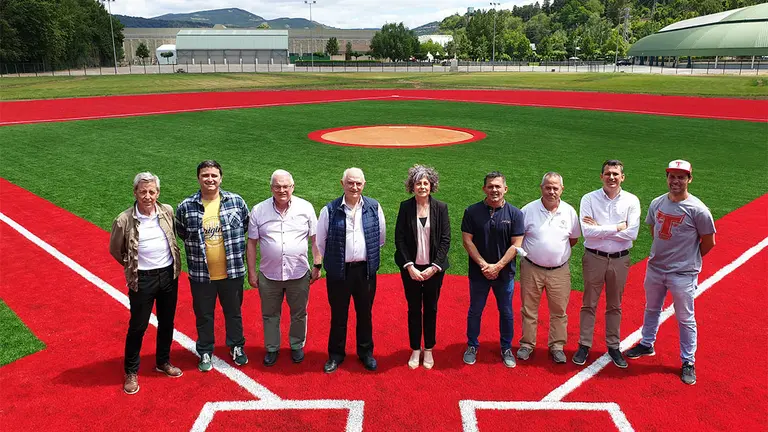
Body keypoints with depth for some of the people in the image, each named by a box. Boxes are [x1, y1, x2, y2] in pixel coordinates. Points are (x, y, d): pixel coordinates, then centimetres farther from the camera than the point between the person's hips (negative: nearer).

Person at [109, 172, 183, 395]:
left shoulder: (167, 211, -5)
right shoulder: (124, 220, -15)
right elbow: (115, 250, 0)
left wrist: (173, 265, 11)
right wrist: (132, 267, 6)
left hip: (169, 274, 4)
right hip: (142, 279, -4)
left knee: (167, 322, 17)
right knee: (138, 326, 7)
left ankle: (163, 362, 37)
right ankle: (131, 372, 25)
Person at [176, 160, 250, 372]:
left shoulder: (236, 201, -6)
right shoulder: (186, 207, -8)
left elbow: (246, 226, 8)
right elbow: (182, 234, 9)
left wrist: (233, 248, 6)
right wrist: (199, 248, 6)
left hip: (232, 272, 1)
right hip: (201, 275, 0)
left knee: (234, 312, 18)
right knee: (203, 316, 15)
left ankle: (237, 348, 38)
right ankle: (205, 352, 35)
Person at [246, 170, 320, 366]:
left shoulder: (305, 208, -4)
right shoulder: (259, 210, -3)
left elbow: (315, 239, 2)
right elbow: (252, 243, 1)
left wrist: (318, 266, 1)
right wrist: (251, 272, 1)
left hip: (299, 274, 0)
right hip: (269, 275, 1)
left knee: (299, 314, 14)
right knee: (270, 315, 15)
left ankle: (297, 346, 35)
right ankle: (272, 348, 34)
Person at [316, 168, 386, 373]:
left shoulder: (374, 207, -2)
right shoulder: (330, 210, -8)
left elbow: (381, 237, 10)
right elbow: (320, 241, 1)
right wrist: (332, 260, 8)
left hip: (365, 270, 2)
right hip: (338, 271, -1)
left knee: (365, 313, 15)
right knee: (338, 315, 10)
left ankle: (366, 352, 33)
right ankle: (336, 354, 28)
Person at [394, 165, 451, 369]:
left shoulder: (441, 207, -3)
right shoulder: (405, 207, -3)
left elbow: (445, 239, -3)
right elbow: (399, 239, -4)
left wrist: (434, 267, -10)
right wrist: (409, 266, -11)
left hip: (434, 268, 0)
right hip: (411, 268, 0)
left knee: (431, 309, 11)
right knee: (414, 309, 9)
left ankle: (428, 350, 25)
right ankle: (415, 350, 23)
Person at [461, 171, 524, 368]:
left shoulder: (515, 214, -6)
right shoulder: (472, 211, -5)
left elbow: (516, 245, -8)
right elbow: (467, 240, -6)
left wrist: (497, 266, -15)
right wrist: (483, 265, -14)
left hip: (504, 273, 0)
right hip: (478, 272, 0)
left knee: (506, 313, 12)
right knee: (475, 311, 12)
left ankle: (506, 348, 30)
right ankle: (472, 346, 29)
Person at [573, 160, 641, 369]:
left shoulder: (631, 201, -2)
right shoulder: (589, 199, -6)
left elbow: (632, 233, -14)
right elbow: (587, 232, -17)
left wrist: (600, 228, -15)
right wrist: (617, 228, -16)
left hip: (620, 259, 1)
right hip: (594, 258, -1)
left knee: (614, 306, 14)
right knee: (589, 304, 8)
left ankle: (613, 346, 27)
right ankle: (584, 345, 19)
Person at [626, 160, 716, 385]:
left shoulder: (697, 209, -16)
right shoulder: (657, 203, -1)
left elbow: (709, 242, -6)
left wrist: (689, 259, 2)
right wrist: (664, 253, 10)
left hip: (683, 274, -5)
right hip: (655, 268, 5)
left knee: (685, 319, 7)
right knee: (651, 309, 22)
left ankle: (688, 362, 22)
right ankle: (647, 345, 42)